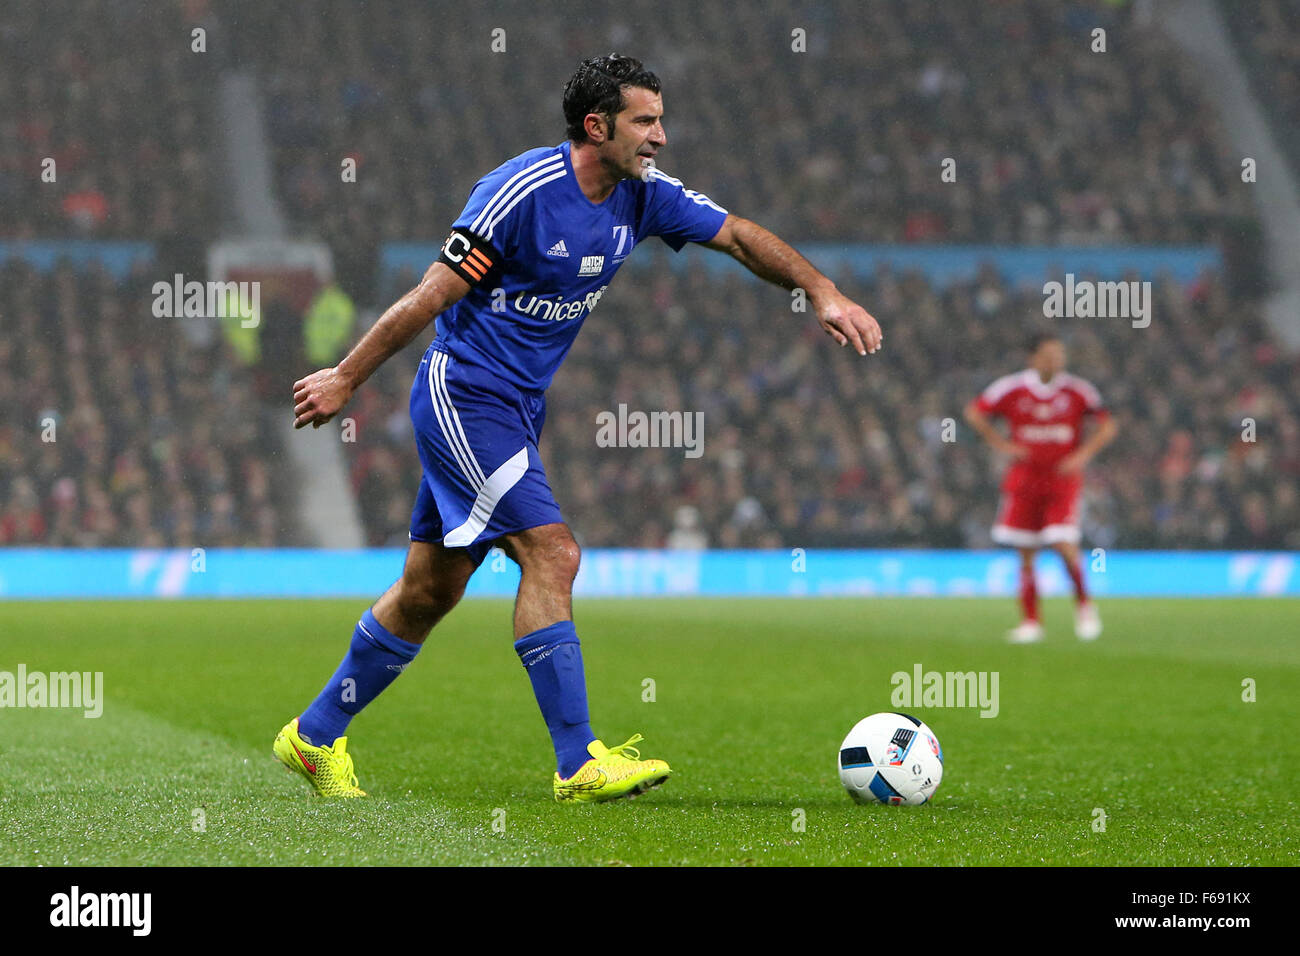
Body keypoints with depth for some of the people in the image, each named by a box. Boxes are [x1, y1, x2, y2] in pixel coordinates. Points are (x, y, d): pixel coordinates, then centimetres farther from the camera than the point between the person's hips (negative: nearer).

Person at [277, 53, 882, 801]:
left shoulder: (642, 196, 1)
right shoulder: (521, 191, -21)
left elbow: (738, 235, 9)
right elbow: (429, 297, -16)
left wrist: (823, 292, -4)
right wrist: (345, 380, -9)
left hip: (519, 409, 8)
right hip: (464, 397, -8)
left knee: (431, 592, 12)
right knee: (552, 553, -18)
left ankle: (316, 736, 26)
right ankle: (578, 763, -17)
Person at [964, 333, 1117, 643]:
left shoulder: (1077, 391, -2)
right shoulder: (1012, 389, -2)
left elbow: (1107, 425, 5)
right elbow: (975, 412, 9)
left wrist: (1083, 455, -7)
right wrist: (1001, 444, -1)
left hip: (1063, 479, -1)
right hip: (1024, 476, 1)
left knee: (1064, 544, -15)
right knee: (1026, 554, 1)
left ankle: (1084, 604, 7)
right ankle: (1030, 621, 9)